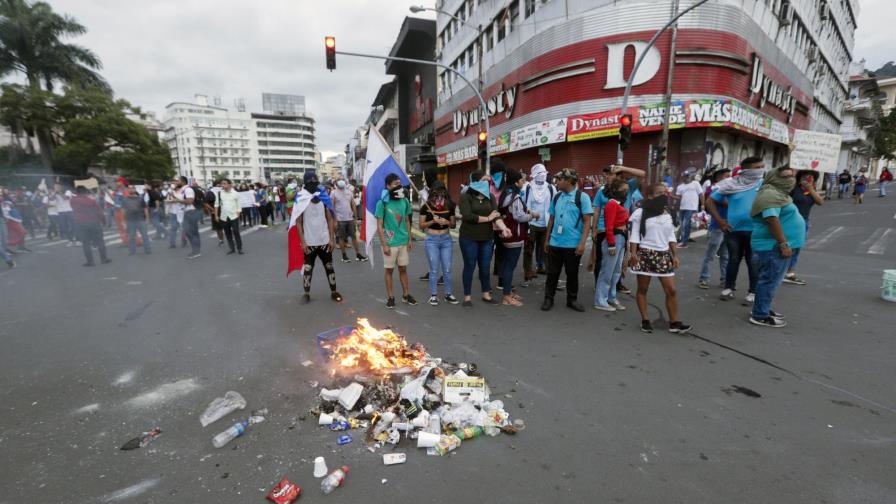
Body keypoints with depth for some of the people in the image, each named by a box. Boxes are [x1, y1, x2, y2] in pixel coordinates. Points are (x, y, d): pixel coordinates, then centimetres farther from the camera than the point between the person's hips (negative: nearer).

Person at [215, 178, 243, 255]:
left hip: (234, 216, -3)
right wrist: (216, 215, 5)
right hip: (223, 217, 3)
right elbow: (216, 204, 8)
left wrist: (238, 216, -5)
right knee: (227, 233, 9)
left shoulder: (235, 193, -5)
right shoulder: (219, 193, 1)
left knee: (236, 232, -3)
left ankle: (239, 248, 6)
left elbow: (238, 206, -1)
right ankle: (232, 248, 19)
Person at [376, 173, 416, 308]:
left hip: (404, 242, 4)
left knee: (403, 269, 13)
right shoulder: (382, 203, -11)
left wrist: (410, 239, 9)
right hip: (390, 243, -4)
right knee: (389, 270, 8)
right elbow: (379, 226, -9)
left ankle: (406, 295, 25)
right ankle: (390, 297, 19)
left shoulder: (405, 201, 2)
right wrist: (384, 245, -12)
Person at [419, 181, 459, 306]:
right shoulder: (426, 207, -3)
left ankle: (448, 294, 18)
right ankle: (433, 295, 14)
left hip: (446, 239, 2)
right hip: (431, 240, -2)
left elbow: (454, 225, 10)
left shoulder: (449, 206, 3)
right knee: (434, 269, 2)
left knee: (447, 269, 6)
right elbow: (421, 226, 0)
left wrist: (447, 222, -12)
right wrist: (432, 221, -16)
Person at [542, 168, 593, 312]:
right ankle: (549, 299, 21)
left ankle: (572, 300, 26)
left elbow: (587, 221, -8)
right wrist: (547, 239, 13)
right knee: (552, 273, 8)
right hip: (555, 243, 4)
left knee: (572, 273, 10)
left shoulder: (582, 197, -6)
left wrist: (582, 242, -15)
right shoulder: (557, 197, 8)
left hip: (573, 244, -3)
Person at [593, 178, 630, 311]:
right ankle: (600, 301, 6)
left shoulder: (620, 204, 15)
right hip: (614, 239, -10)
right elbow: (609, 227, -21)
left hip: (621, 239, 10)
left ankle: (611, 298, 27)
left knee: (616, 271, 16)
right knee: (607, 272, -3)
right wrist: (611, 244, -23)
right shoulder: (612, 204, -15)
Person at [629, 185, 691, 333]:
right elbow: (635, 235, -7)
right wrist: (633, 253, -14)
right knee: (642, 289, 4)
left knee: (671, 290, 3)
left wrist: (675, 255, 10)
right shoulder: (641, 213, -6)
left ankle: (674, 322, 13)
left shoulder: (668, 214, 10)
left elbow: (671, 236, 15)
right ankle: (645, 320, 16)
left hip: (663, 256, 5)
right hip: (645, 255, -5)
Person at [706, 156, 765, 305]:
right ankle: (729, 288, 24)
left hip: (755, 231, 0)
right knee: (733, 260, 12)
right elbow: (710, 202, 3)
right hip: (734, 230, 0)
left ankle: (753, 292, 19)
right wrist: (719, 220, -2)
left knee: (753, 262, 7)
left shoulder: (765, 184, -1)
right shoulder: (732, 184, -2)